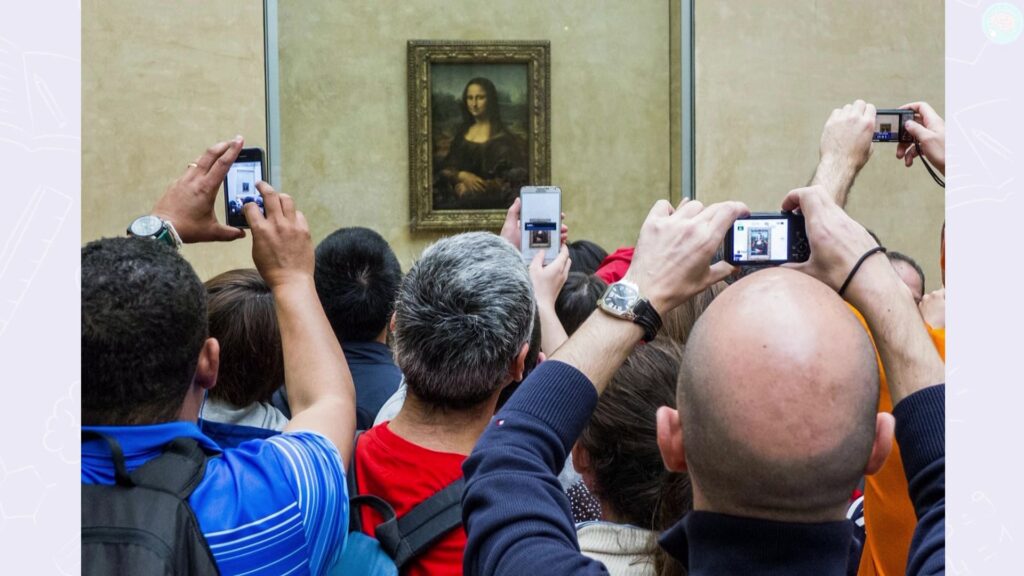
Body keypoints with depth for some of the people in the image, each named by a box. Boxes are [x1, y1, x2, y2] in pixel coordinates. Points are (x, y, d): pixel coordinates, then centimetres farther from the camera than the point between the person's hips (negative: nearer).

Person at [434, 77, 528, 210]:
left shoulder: (503, 137, 1)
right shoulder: (461, 133, 15)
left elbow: (514, 179, -5)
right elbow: (443, 169, 10)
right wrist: (462, 176, -11)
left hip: (490, 200, -4)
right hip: (457, 198, 4)